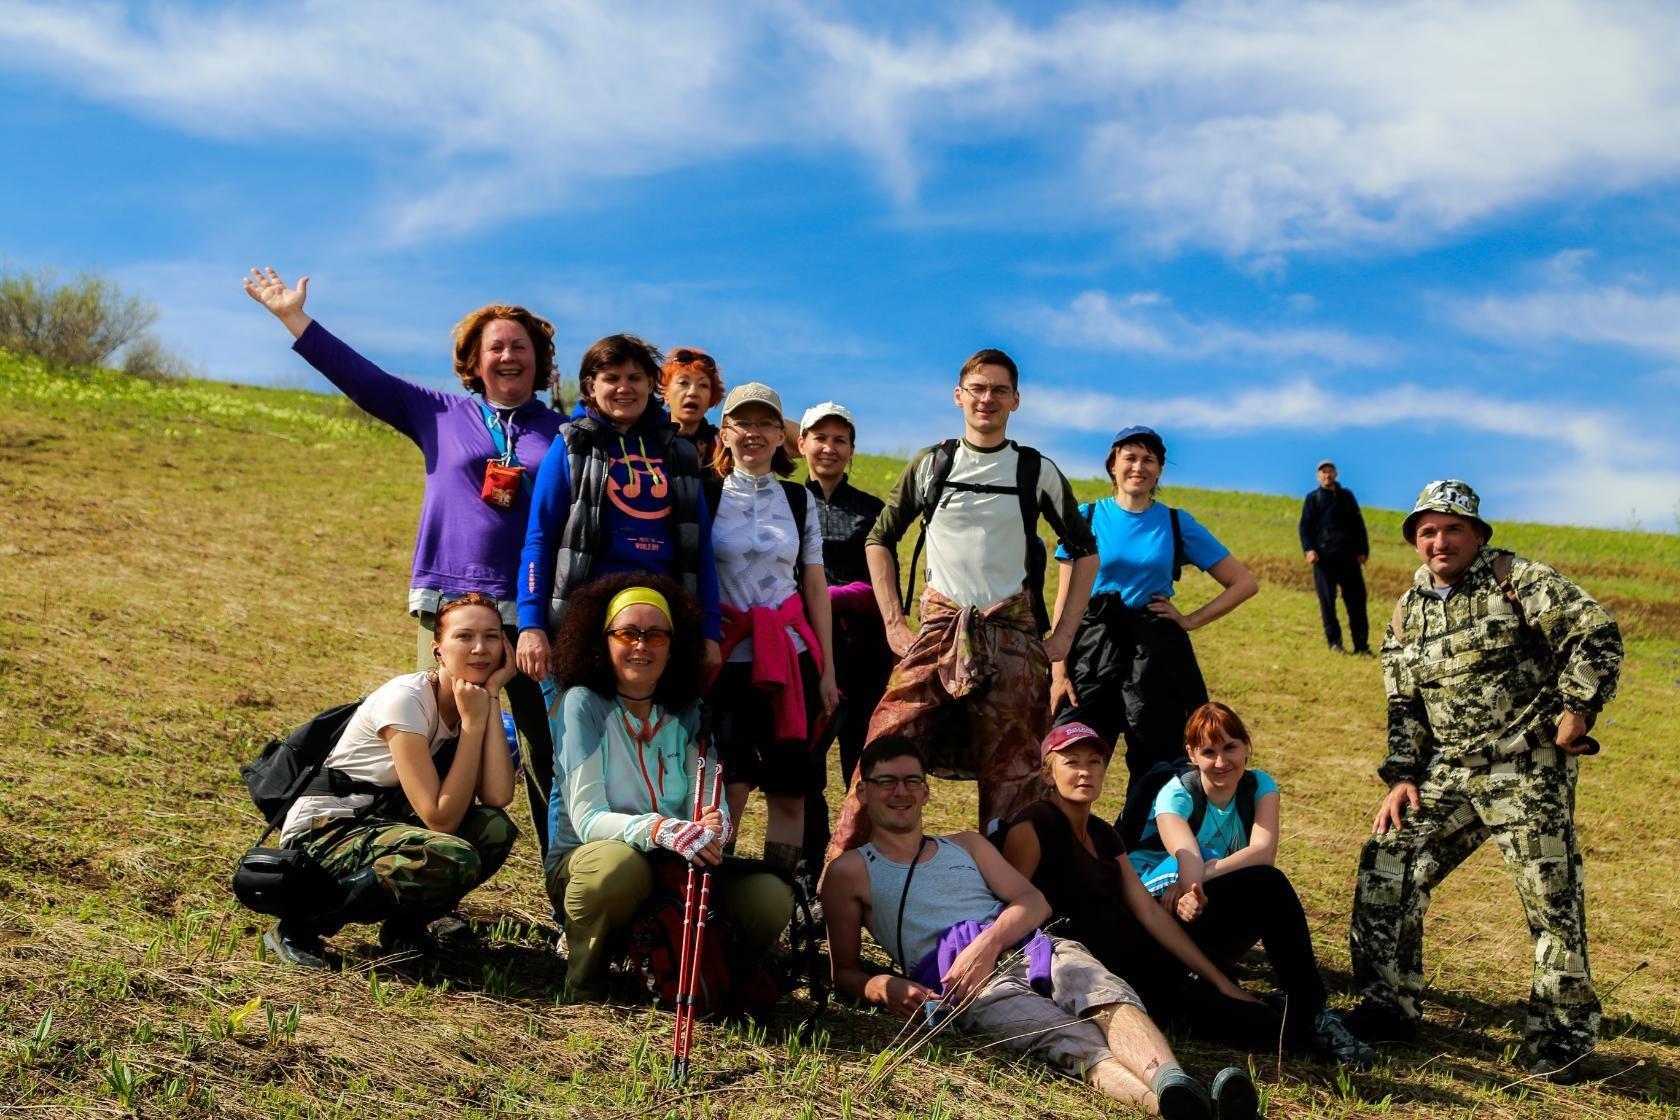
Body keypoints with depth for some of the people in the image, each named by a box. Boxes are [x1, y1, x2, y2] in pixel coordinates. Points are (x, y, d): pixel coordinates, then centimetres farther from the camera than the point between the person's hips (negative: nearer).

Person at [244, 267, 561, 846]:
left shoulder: (563, 433, 8)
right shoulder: (442, 414, 12)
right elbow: (361, 376, 12)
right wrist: (293, 317, 9)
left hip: (533, 608, -1)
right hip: (449, 602, 1)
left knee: (548, 750, -1)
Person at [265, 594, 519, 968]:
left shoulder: (473, 700, 0)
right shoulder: (406, 699, -21)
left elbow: (498, 797, -17)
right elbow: (440, 818, -26)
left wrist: (491, 698, -15)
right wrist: (474, 722, -23)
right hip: (323, 835, -7)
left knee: (494, 830, -17)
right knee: (451, 860, -31)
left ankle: (404, 928, 6)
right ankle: (298, 925, -13)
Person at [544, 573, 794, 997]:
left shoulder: (689, 713, 4)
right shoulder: (583, 704, -9)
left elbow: (708, 805, -5)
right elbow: (587, 818, -19)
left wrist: (714, 825, -31)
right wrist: (657, 830, -38)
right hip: (586, 861, -3)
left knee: (771, 898, -21)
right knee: (620, 864, -38)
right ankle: (584, 978, -9)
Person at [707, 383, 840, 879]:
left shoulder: (799, 500, 11)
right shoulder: (705, 494, 3)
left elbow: (815, 585, 11)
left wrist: (827, 669, 8)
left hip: (791, 655, 3)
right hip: (727, 656, -3)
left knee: (790, 790, 2)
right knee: (730, 784, -10)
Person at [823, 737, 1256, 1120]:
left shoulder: (966, 845, 29)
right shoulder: (850, 871, 18)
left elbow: (1034, 901, 14)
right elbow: (845, 972, 15)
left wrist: (989, 942, -10)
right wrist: (883, 988, -11)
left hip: (1025, 946, 5)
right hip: (965, 981, -4)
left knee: (1108, 998, -33)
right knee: (1073, 1041, -36)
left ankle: (1170, 1079, -62)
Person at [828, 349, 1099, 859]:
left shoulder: (1038, 472, 8)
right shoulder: (931, 464, 8)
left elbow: (1084, 551, 14)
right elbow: (880, 539, 13)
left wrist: (1064, 634, 6)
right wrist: (893, 623, 4)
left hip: (1013, 635, 1)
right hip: (939, 629, 0)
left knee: (1013, 769, 2)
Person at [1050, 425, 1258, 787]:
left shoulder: (1177, 523, 6)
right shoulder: (1087, 517, 4)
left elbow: (1244, 583, 9)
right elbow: (1067, 599, 0)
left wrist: (1191, 620, 0)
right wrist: (1059, 672, -7)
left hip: (1157, 652, 1)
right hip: (1093, 648, -1)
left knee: (1154, 768, 5)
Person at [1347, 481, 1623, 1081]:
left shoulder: (1520, 580, -5)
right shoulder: (1409, 610, 12)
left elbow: (1596, 634, -10)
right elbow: (1404, 704, 15)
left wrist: (1576, 708, -15)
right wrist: (1402, 777, 6)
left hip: (1529, 770, -5)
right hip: (1447, 774, 5)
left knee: (1552, 900, -2)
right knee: (1385, 870, -2)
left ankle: (1561, 1037, 12)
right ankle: (1389, 1009, 10)